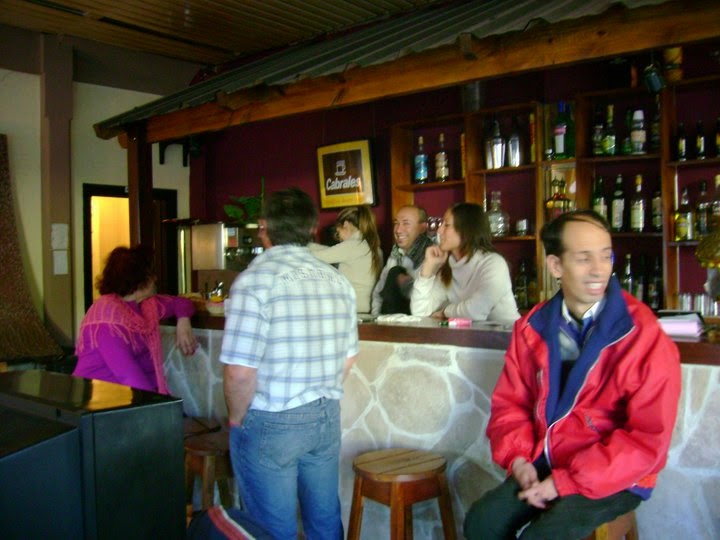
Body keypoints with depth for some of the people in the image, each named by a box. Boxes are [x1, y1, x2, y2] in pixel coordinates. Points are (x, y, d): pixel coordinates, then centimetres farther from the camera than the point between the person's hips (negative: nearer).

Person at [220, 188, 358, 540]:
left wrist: (236, 418, -5)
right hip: (326, 418, 6)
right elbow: (347, 359, 9)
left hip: (271, 425, -6)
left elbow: (240, 372, -21)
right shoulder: (338, 281, 3)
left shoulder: (256, 279, -17)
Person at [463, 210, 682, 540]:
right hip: (544, 464, 4)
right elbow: (510, 402, 8)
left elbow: (649, 438, -15)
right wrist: (518, 459, -11)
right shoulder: (532, 328, 1)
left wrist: (564, 482, -17)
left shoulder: (644, 336, -14)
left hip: (614, 479, -4)